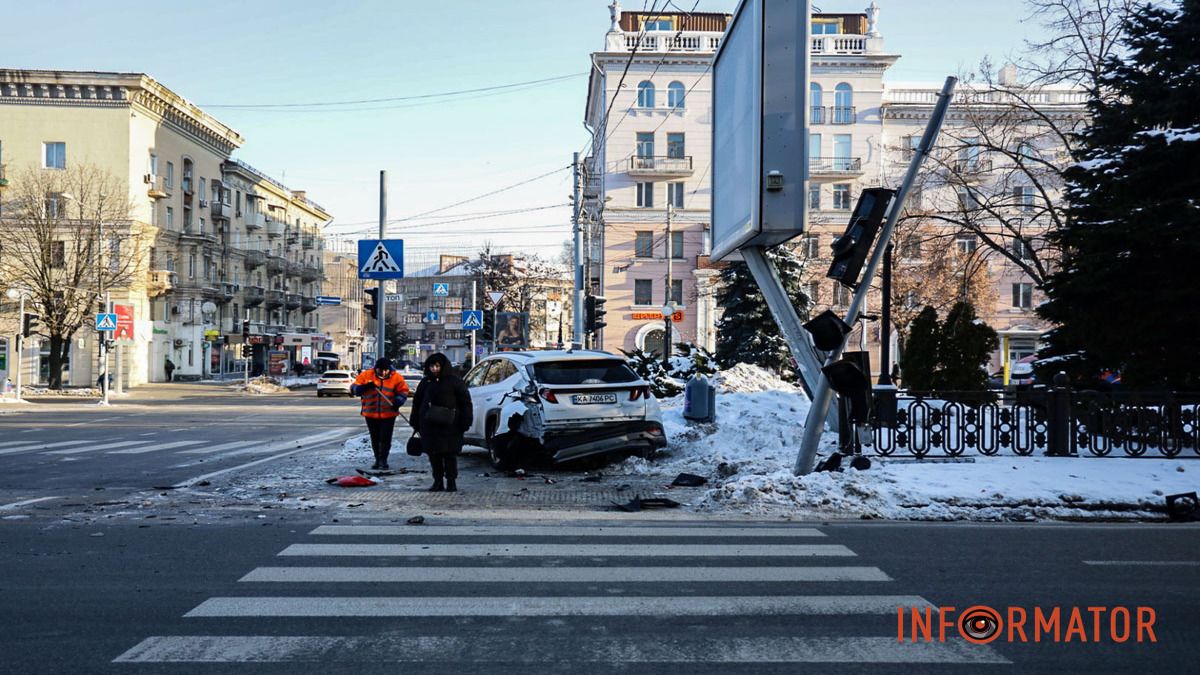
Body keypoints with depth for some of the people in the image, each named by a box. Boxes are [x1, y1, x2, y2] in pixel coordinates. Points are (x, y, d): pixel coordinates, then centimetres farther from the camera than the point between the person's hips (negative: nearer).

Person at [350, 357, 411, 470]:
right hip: (371, 414, 2)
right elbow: (354, 388, -3)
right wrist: (365, 387, -22)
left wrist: (397, 402, -16)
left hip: (388, 414, -2)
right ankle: (377, 460, 23)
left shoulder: (396, 378, -5)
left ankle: (383, 460, 9)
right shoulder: (366, 375, -3)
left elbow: (403, 392, 2)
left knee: (385, 438, -2)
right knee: (375, 438, 11)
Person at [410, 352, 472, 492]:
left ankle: (451, 482, 10)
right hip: (429, 425, 4)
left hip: (450, 424, -4)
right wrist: (415, 422, 12)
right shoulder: (425, 382, 10)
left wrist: (465, 422, -6)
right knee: (433, 454, 6)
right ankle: (438, 481, 16)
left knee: (450, 454, 0)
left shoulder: (454, 381, -2)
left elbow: (465, 402, -1)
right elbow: (417, 402, 17)